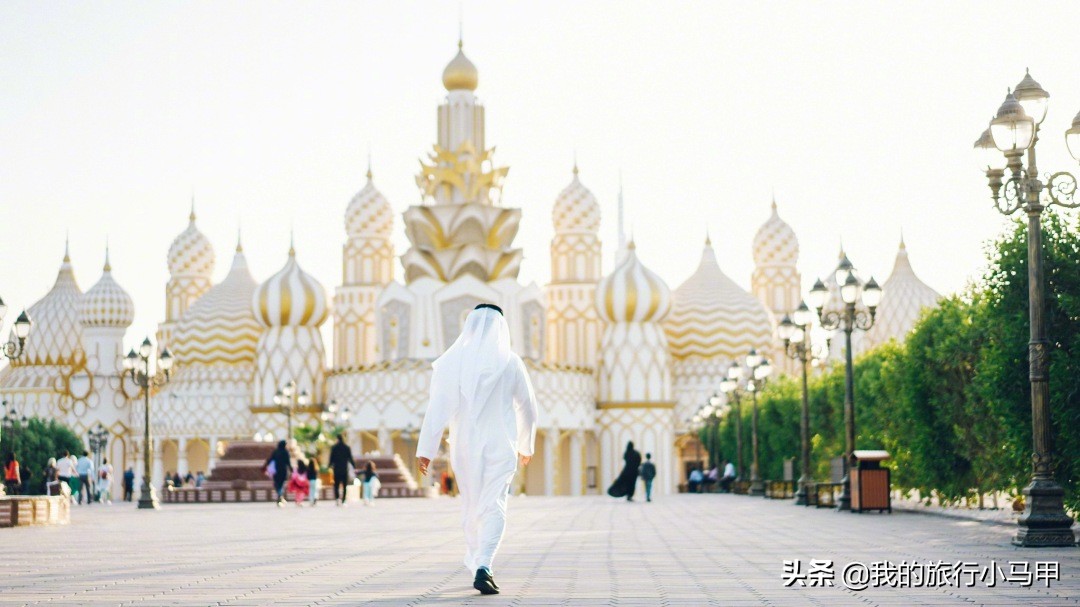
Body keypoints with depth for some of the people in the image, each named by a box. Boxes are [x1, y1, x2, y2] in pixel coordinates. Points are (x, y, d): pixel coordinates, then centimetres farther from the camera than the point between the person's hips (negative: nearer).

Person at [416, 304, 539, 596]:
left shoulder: (451, 361, -2)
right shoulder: (510, 362, -2)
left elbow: (437, 408, -6)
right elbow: (528, 408, 7)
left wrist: (425, 449, -2)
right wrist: (526, 445, 22)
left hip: (464, 446, 2)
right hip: (500, 446, -2)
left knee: (471, 507, 17)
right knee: (493, 507, -8)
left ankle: (476, 566, 30)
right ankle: (483, 567, -27)